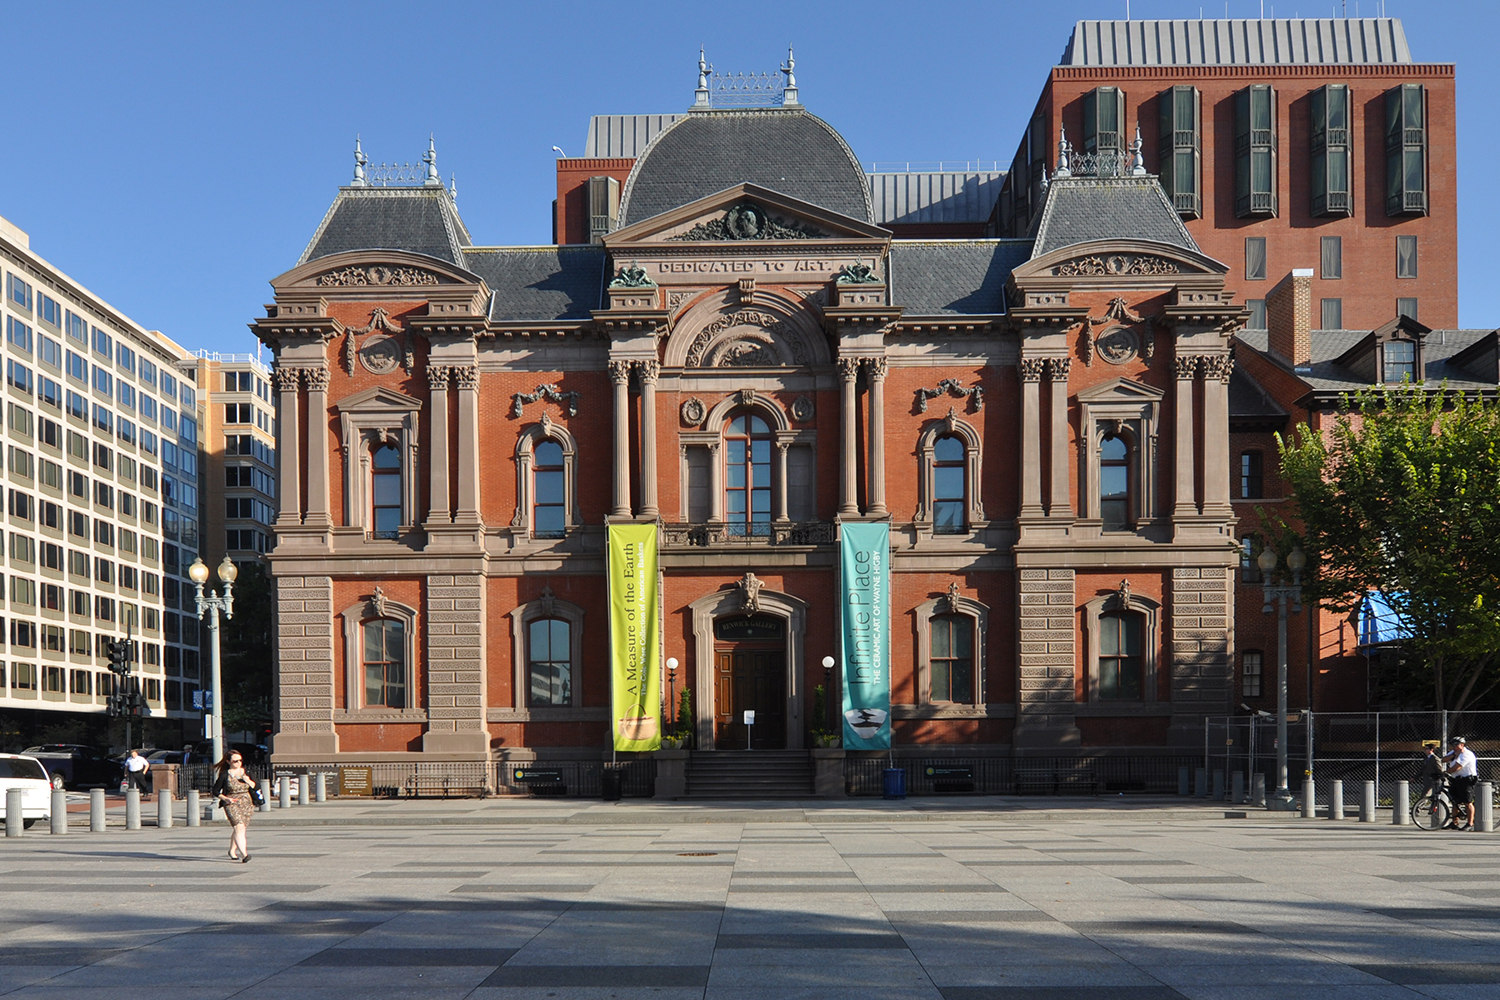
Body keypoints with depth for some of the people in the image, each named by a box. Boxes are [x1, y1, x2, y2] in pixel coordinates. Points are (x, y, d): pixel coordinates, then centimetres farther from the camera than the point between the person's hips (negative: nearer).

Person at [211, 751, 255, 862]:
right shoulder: (224, 775, -3)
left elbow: (256, 786, 7)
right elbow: (215, 791, 2)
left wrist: (248, 781, -11)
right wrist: (225, 798, -13)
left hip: (246, 803, 4)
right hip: (231, 804, -4)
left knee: (238, 829, 14)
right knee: (239, 827, -20)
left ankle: (232, 850, 37)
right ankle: (244, 854, -28)